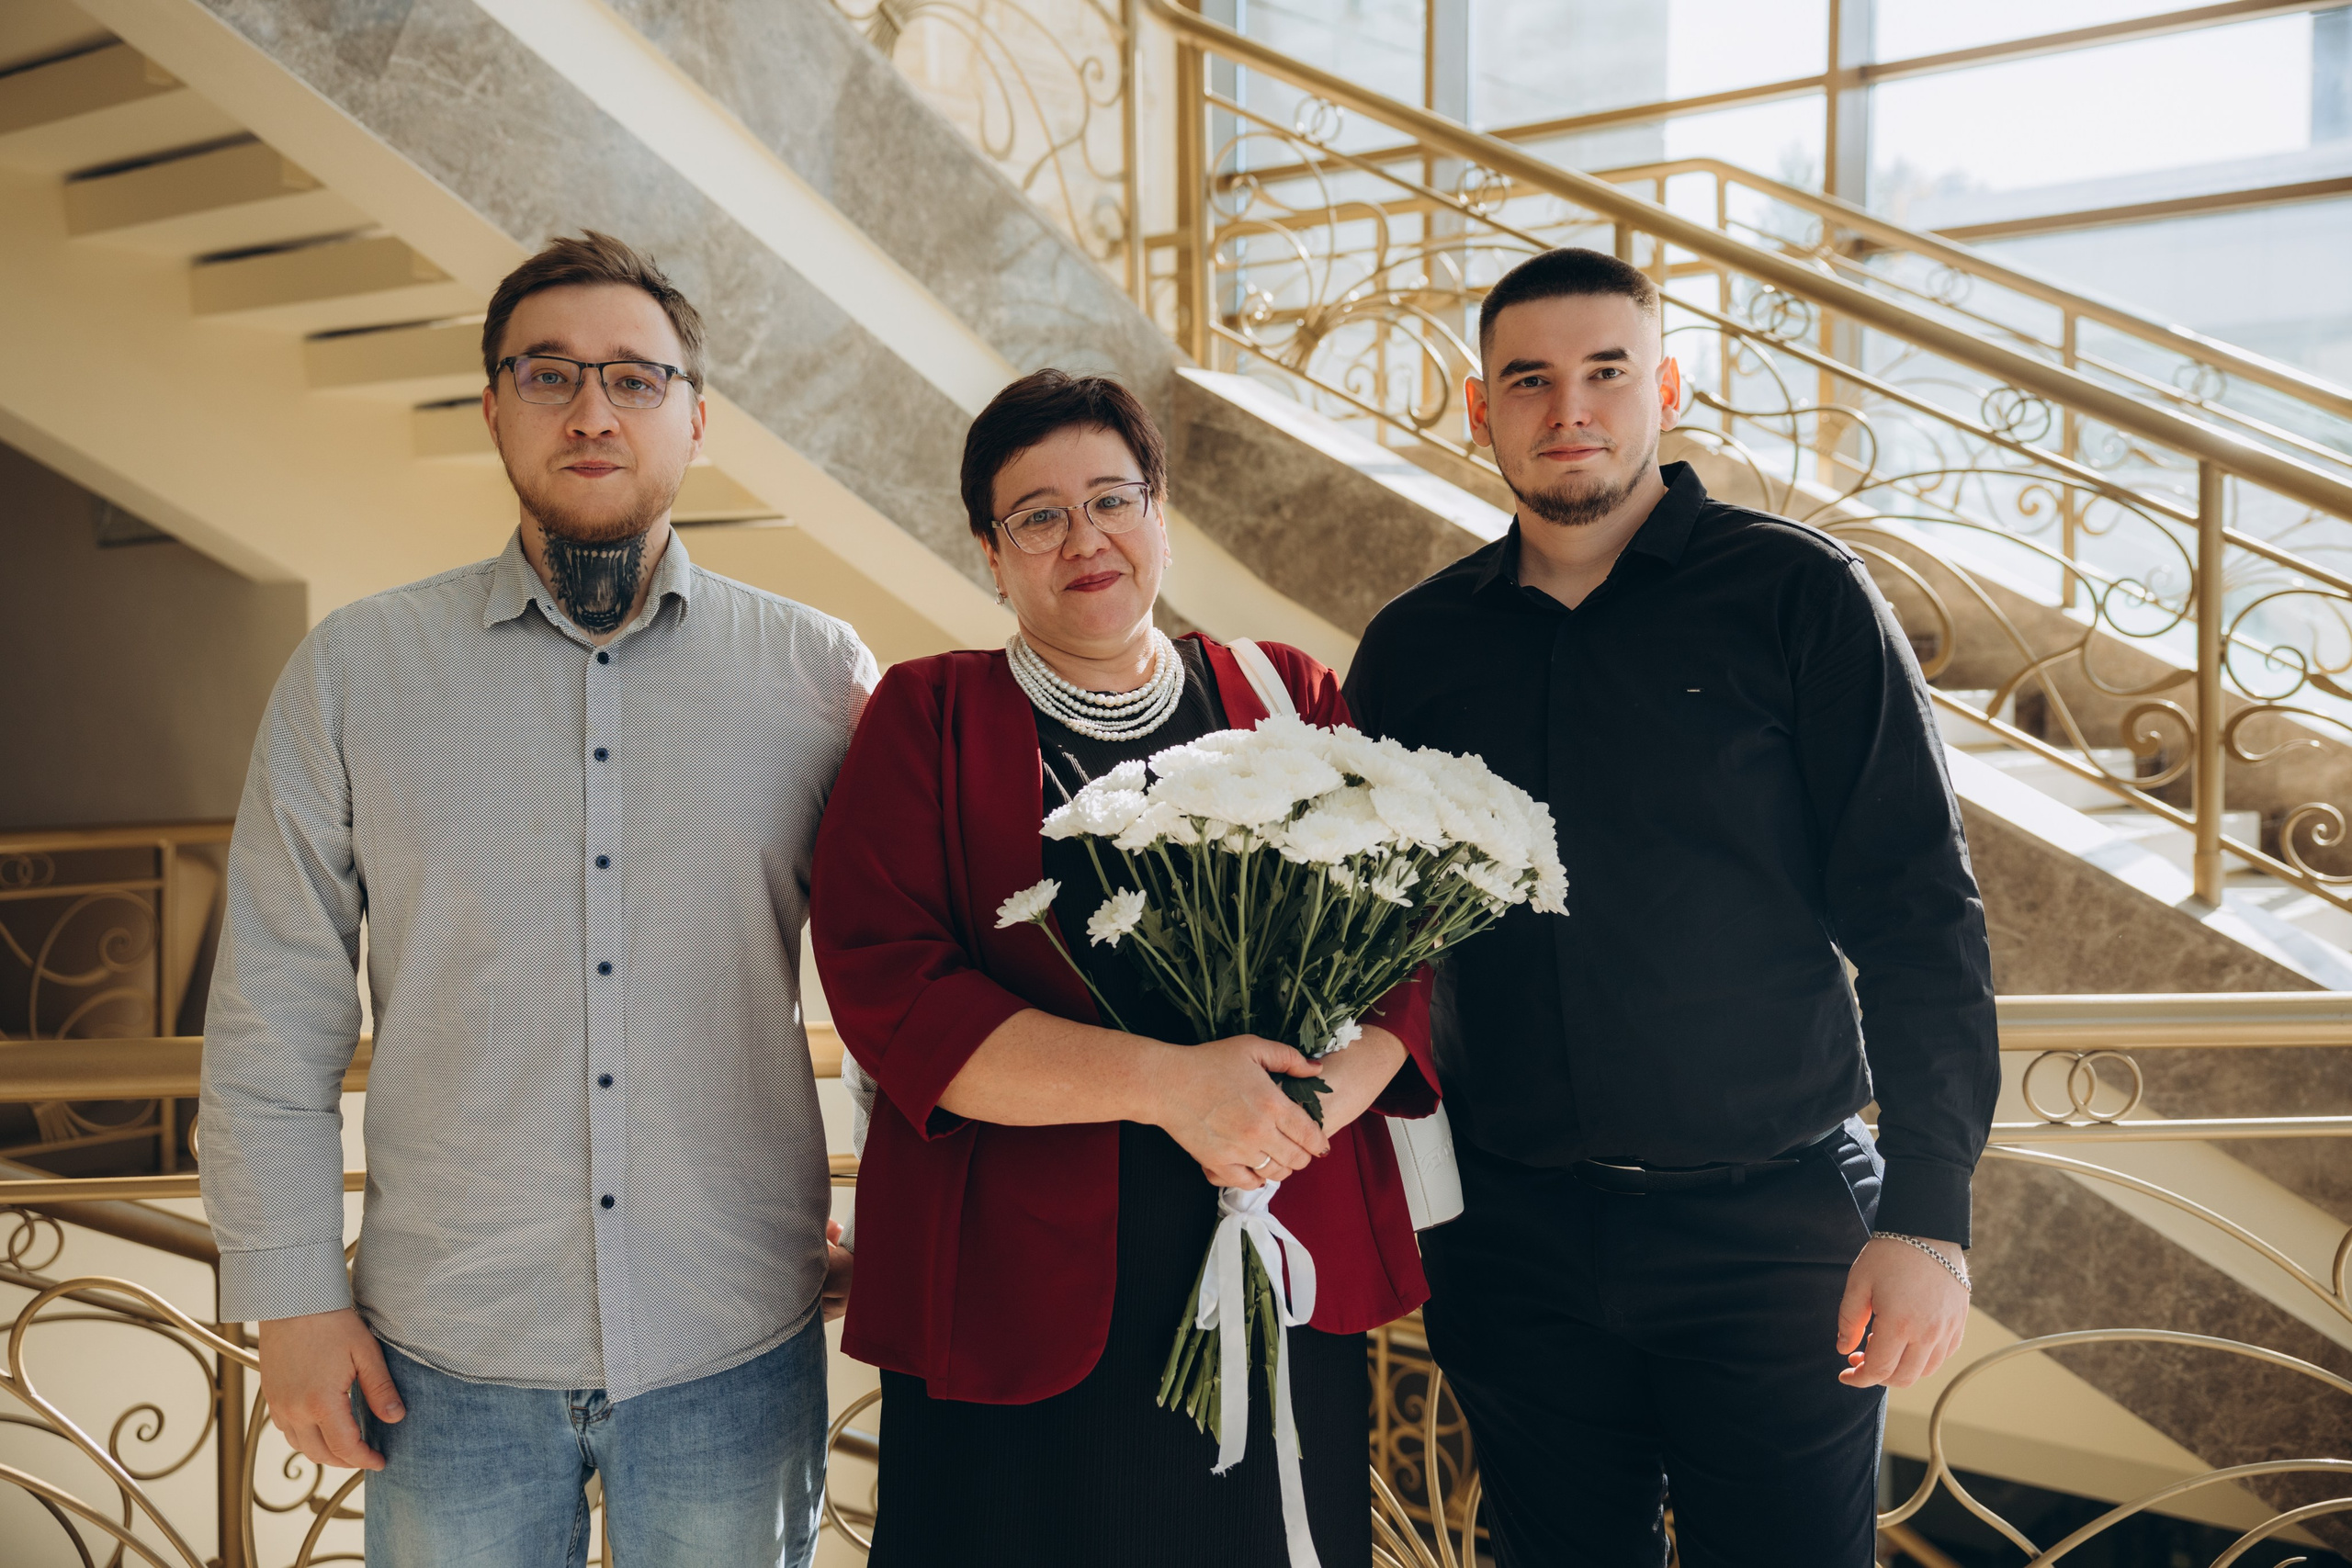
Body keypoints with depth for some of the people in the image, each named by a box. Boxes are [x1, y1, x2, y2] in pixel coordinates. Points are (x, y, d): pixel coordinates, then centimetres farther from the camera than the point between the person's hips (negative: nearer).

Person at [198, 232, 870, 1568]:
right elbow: (275, 1018, 3)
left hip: (736, 1351, 0)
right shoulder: (354, 671, 1)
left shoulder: (818, 672, 0)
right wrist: (293, 1297, 1)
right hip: (448, 1355, 0)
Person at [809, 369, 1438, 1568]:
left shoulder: (1295, 702, 10)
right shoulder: (928, 719, 3)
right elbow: (887, 990, -10)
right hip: (1020, 1302, -2)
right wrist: (1165, 1082, -19)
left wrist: (1328, 1092, -16)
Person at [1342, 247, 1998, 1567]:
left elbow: (1918, 912, -6)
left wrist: (1929, 1215, -12)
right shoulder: (1415, 646, 5)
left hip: (1770, 1225, -2)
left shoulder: (1799, 593, -4)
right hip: (1513, 1235, 3)